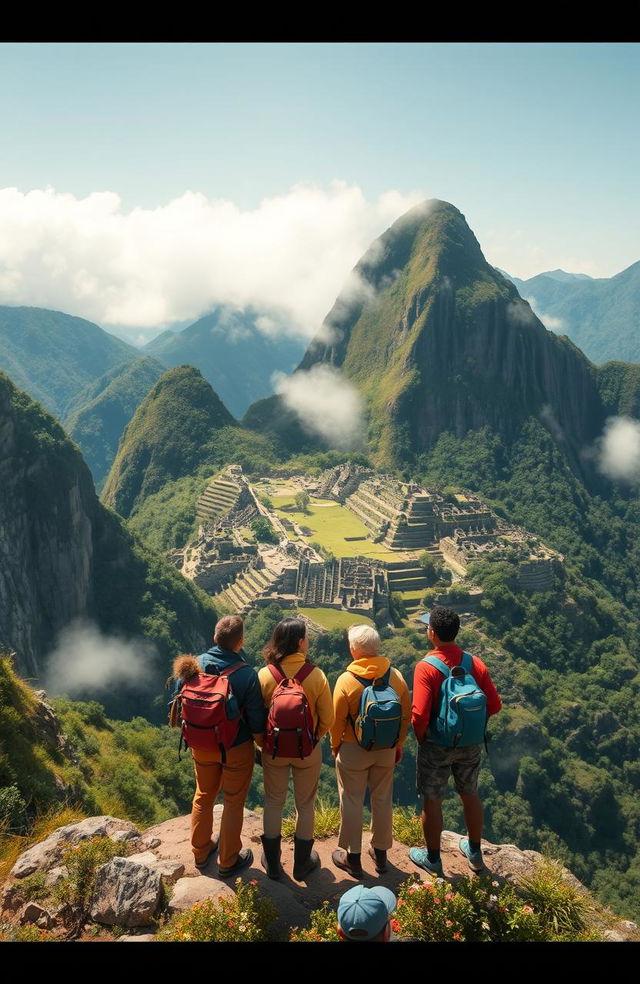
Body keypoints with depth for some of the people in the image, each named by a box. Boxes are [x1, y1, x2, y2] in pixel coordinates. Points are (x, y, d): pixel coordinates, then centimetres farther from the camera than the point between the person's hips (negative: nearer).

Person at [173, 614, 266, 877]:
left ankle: (200, 852, 42)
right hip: (236, 748, -4)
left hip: (202, 745, 4)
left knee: (203, 797, 25)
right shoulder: (247, 675, -26)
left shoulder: (197, 664, -14)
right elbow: (256, 721, -18)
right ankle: (228, 862, 30)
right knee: (233, 803, 16)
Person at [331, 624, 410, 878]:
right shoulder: (396, 677, -10)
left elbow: (337, 721, -13)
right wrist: (398, 746, 14)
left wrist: (335, 746, 6)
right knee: (382, 800, 18)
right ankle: (380, 854, 32)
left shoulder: (346, 680, -21)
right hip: (386, 751, 4)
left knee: (352, 802, 12)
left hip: (353, 751, -3)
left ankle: (352, 858, 24)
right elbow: (405, 716, 0)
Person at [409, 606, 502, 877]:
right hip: (470, 743, 5)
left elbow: (420, 715, -26)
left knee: (431, 800, 13)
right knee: (470, 794, 22)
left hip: (436, 745, -4)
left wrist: (420, 738, -6)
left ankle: (433, 859, 29)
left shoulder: (426, 667, -23)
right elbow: (494, 705, -4)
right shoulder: (475, 664, -9)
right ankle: (475, 853, 39)